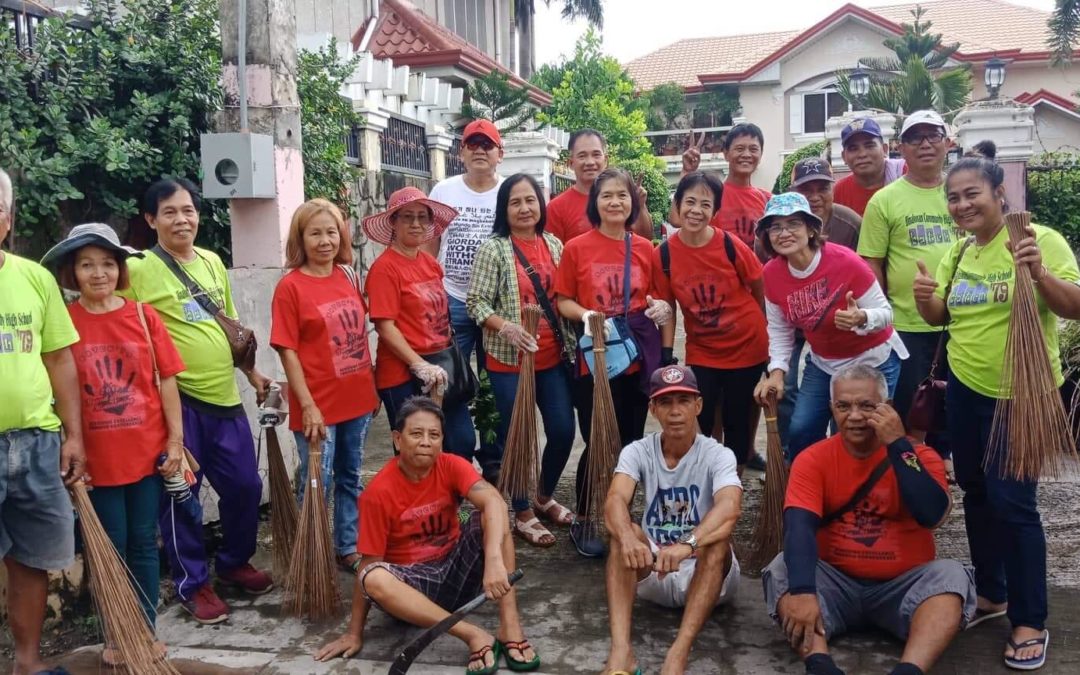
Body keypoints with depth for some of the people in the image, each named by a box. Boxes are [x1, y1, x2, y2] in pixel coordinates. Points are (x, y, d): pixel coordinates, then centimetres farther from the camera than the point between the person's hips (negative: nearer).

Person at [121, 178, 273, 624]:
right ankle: (192, 583, 19)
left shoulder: (213, 262, 11)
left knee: (245, 485, 11)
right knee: (180, 494, 3)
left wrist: (252, 373, 21)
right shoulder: (138, 270, -8)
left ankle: (234, 563, 33)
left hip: (224, 396, 6)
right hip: (177, 401, -5)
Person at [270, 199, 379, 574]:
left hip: (357, 399, 6)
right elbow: (287, 350, -12)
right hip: (318, 405, -6)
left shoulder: (348, 276, 6)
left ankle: (349, 549, 31)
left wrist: (373, 385, 13)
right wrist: (307, 405, -16)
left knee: (351, 478, 17)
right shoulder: (290, 286, -11)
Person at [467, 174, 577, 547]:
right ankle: (523, 514, 20)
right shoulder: (493, 249, -8)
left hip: (554, 357, 5)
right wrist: (506, 327, -27)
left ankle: (544, 498, 32)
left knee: (563, 430, 7)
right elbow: (476, 302, -11)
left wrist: (576, 329, 0)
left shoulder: (554, 244, 7)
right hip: (508, 360, -5)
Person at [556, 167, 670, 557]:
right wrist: (585, 315, -18)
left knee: (631, 441, 11)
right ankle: (582, 522, 19)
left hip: (639, 355, 3)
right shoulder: (576, 248, -4)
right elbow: (563, 301, 1)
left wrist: (662, 307, -7)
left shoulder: (645, 248, 4)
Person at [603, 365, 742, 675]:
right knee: (624, 534, -27)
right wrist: (629, 538, -48)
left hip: (709, 574, -2)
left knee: (718, 541, -33)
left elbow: (729, 508, -33)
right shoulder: (637, 452, -5)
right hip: (652, 572, 2)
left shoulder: (717, 455, -12)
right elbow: (615, 501, -25)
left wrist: (686, 545, -52)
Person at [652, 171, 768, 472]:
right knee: (699, 422, 1)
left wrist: (768, 334, 6)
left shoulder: (731, 246, -17)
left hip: (746, 346, -1)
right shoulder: (663, 255, -12)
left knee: (736, 420, 10)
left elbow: (760, 291, -3)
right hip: (701, 353, 1)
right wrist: (667, 355, -6)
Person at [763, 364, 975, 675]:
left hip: (903, 585, 0)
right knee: (783, 571, -25)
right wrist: (803, 591, -37)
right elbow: (800, 526, -20)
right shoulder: (813, 459, -4)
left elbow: (932, 515, -22)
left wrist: (898, 445, -21)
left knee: (950, 575, -27)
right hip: (836, 583, 0)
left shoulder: (919, 455, -2)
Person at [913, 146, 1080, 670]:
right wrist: (924, 298, -10)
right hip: (965, 387, 6)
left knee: (1011, 500, -7)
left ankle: (1030, 622, 7)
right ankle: (991, 593, 32)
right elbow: (939, 317, 12)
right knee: (976, 491, 14)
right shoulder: (957, 253, 5)